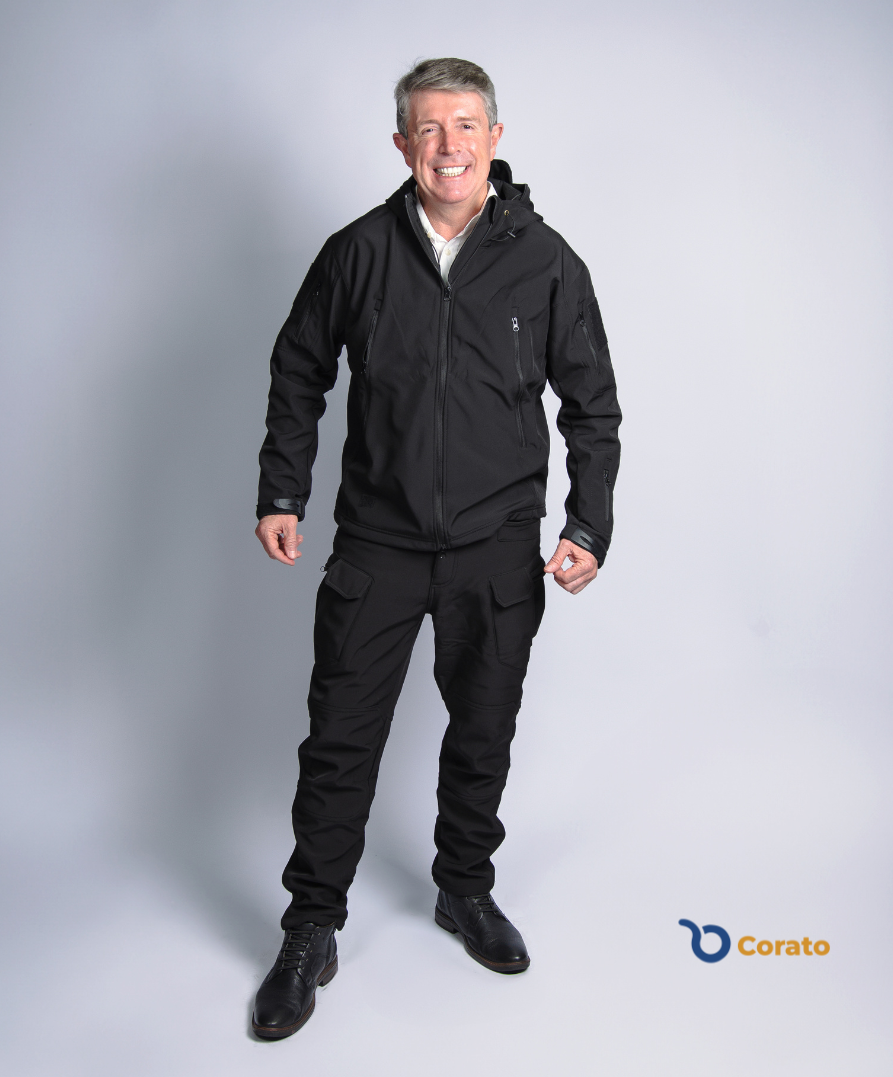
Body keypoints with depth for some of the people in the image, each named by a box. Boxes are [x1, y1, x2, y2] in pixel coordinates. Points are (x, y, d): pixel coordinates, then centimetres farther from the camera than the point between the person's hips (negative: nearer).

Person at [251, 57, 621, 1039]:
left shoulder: (544, 261, -1)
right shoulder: (358, 253, 0)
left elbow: (593, 405, 3)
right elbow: (298, 374, 10)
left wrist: (589, 526, -6)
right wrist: (281, 494, 4)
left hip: (498, 550, 1)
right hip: (377, 544, 0)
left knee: (483, 733, 14)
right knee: (340, 740, 4)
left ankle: (465, 890, 39)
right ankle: (310, 933, 23)